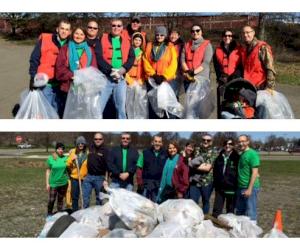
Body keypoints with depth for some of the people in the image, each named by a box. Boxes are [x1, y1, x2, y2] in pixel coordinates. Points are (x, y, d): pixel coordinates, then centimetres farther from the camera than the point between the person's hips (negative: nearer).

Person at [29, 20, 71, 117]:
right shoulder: (44, 39, -4)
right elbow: (34, 59, -4)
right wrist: (33, 78, -9)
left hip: (61, 85, 3)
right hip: (45, 83, -3)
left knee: (58, 111, 13)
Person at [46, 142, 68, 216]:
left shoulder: (65, 158, -2)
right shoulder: (50, 158, -6)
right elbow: (48, 171, -2)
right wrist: (47, 183, -4)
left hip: (63, 182, 2)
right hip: (53, 183, -2)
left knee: (61, 199, 13)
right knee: (52, 199, 3)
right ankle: (49, 213, 24)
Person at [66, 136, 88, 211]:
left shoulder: (88, 153, -3)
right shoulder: (72, 152, 4)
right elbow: (68, 165, 5)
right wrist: (72, 159, -13)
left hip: (85, 178, -2)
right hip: (74, 177, 2)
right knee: (74, 196, 8)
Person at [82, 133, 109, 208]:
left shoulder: (105, 151, -7)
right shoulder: (90, 148, 6)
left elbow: (107, 166, -10)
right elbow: (86, 160, 22)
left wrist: (106, 180, -15)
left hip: (100, 177, -4)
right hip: (89, 176, 4)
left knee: (99, 198, 8)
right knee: (85, 197, 5)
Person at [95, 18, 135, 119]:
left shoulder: (126, 42, 12)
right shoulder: (102, 39, 3)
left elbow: (131, 58, 3)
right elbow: (98, 57, -8)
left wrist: (121, 71, -13)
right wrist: (111, 71, -17)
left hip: (121, 79, 3)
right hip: (105, 78, -3)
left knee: (121, 107, 10)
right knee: (99, 106, -4)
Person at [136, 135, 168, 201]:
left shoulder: (165, 154, 3)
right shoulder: (145, 153, 3)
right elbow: (139, 169, 3)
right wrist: (140, 183, -4)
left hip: (159, 185, 1)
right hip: (146, 184, 0)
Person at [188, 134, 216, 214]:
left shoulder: (212, 153, -1)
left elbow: (207, 168, -11)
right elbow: (191, 163, 9)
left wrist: (196, 166, -6)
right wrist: (202, 165, -6)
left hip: (206, 182, -2)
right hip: (195, 181, 2)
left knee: (205, 202, 11)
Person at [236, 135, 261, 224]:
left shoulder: (252, 154, -11)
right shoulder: (241, 154, 13)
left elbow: (255, 173, -15)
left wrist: (249, 189, -19)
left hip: (250, 187, -8)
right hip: (240, 187, 8)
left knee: (250, 213, -1)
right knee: (240, 212, 16)